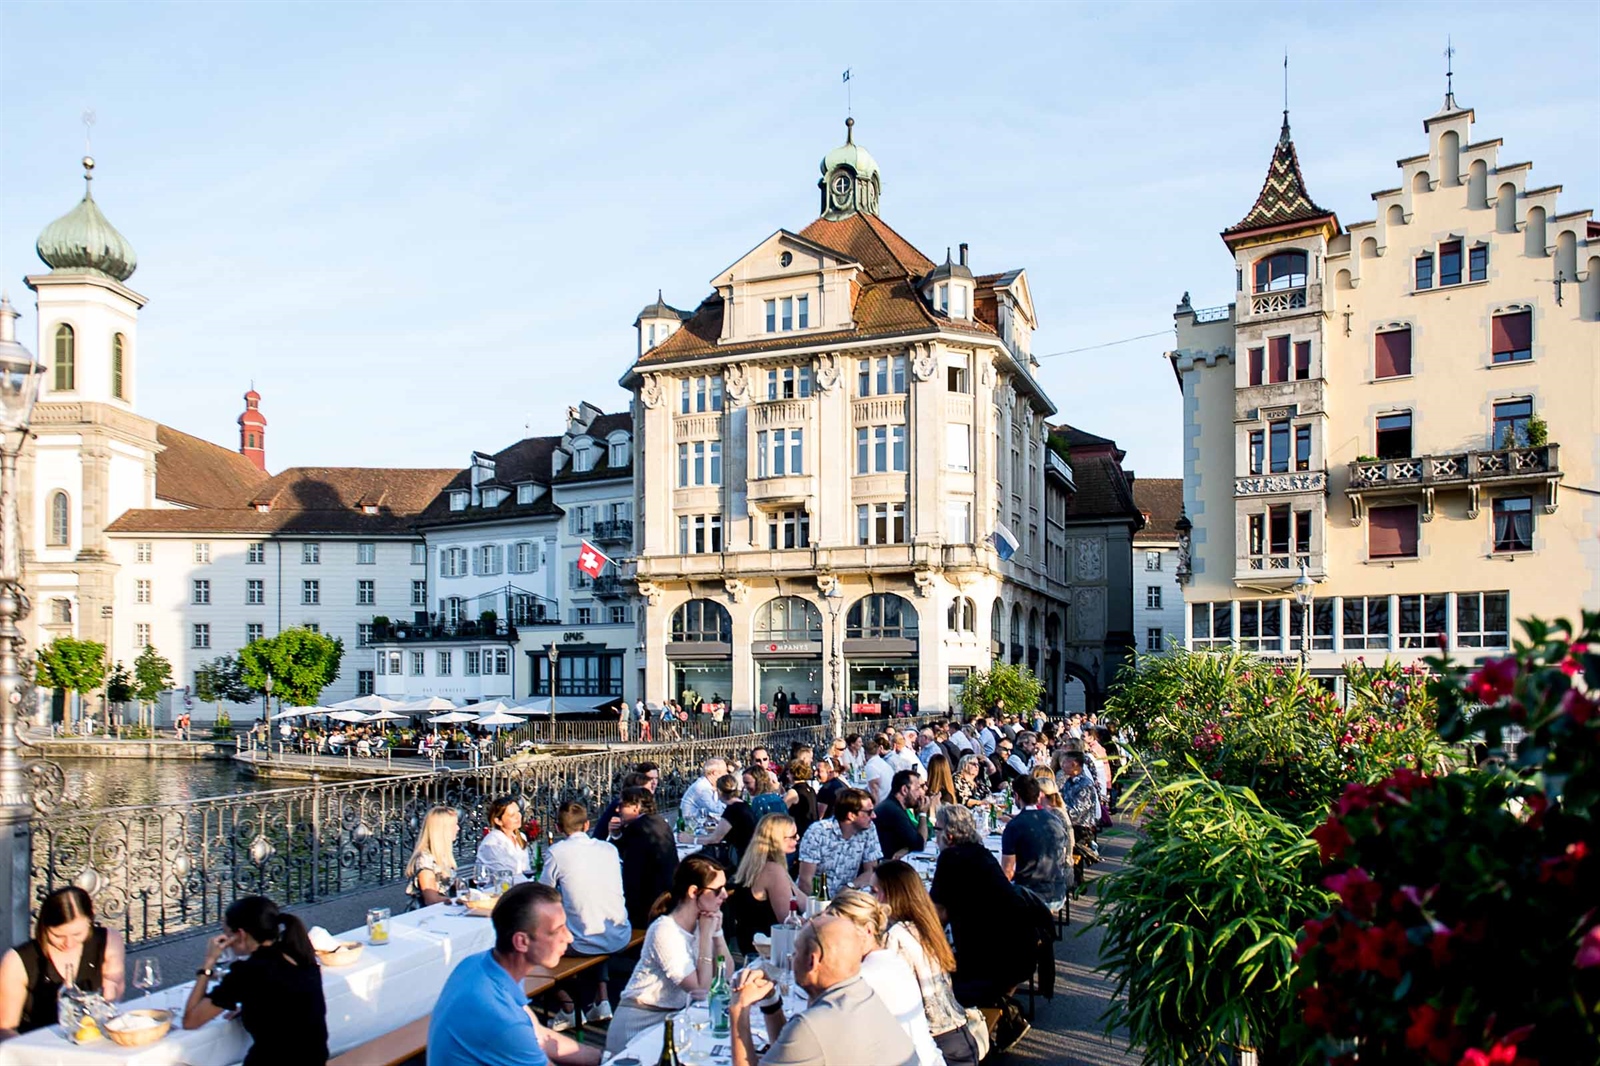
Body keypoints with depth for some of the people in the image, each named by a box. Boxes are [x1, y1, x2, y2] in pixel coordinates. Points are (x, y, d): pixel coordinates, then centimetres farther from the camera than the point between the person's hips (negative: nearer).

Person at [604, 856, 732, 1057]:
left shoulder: (700, 922, -1)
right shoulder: (665, 931, -23)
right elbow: (701, 990, -23)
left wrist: (717, 932, -12)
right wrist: (706, 934, -22)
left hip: (675, 1016, 7)